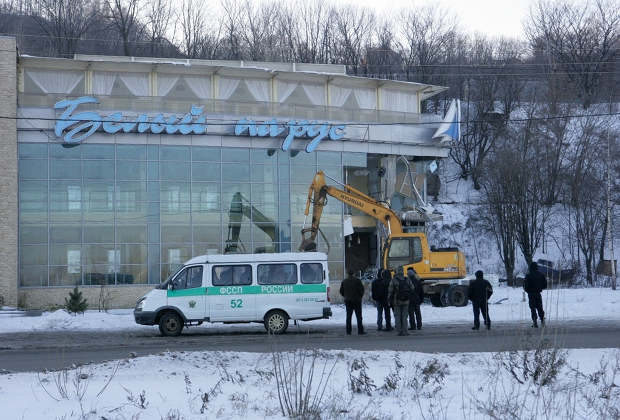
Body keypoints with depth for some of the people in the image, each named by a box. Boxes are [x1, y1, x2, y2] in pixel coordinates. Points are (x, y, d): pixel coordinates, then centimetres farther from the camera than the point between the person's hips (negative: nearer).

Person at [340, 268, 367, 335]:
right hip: (356, 300, -4)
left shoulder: (344, 281, 8)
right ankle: (360, 331, -5)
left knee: (348, 316, 6)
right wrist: (361, 296, 8)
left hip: (347, 300, 4)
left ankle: (348, 331, 2)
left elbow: (341, 292, 11)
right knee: (359, 316, -1)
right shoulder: (357, 280, -7)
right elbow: (361, 289, -9)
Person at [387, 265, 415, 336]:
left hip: (396, 301, -2)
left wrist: (390, 301, 5)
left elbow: (390, 292, -5)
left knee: (397, 316, 4)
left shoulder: (393, 280, -8)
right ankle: (404, 331, 3)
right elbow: (412, 290, 7)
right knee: (404, 316, 7)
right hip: (405, 301, 2)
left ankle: (399, 331, -1)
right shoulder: (407, 280, 0)